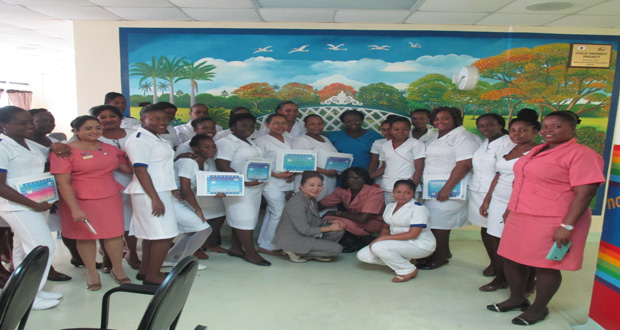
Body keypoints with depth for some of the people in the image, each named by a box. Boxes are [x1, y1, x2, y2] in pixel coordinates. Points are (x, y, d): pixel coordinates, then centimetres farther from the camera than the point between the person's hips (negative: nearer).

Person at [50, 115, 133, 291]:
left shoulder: (109, 148, 5)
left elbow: (127, 167, 12)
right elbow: (63, 182, -13)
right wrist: (74, 208, -17)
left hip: (111, 197, 4)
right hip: (81, 200, -4)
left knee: (114, 233, 8)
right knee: (86, 236, 8)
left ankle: (117, 269, 27)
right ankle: (92, 273, 27)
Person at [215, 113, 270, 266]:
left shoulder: (250, 143, 19)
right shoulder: (226, 143, -9)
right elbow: (222, 166, -18)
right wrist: (244, 181, -24)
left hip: (255, 186, 9)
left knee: (240, 218, 12)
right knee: (245, 218, -6)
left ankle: (236, 248, 22)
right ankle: (251, 253, 1)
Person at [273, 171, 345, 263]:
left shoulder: (312, 200, 9)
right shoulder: (297, 203, -21)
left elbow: (316, 222, 15)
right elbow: (305, 230, -23)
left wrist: (330, 222, -4)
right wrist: (329, 228, -13)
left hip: (306, 237, 9)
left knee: (339, 230, 1)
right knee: (336, 248, -15)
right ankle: (296, 253, -6)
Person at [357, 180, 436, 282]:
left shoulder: (419, 208, -16)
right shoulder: (390, 206, 7)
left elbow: (413, 234, -23)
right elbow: (386, 227, 14)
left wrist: (383, 238, -23)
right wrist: (382, 237, -11)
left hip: (420, 245, -8)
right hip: (398, 242, 8)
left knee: (379, 247, -30)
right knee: (363, 255, -6)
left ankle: (408, 270, -9)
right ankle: (402, 261, 6)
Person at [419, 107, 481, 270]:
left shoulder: (462, 137, -9)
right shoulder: (435, 137, 18)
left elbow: (464, 165, -18)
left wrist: (447, 188, -23)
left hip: (448, 188, -8)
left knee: (438, 221, -7)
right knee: (432, 219, 8)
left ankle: (440, 258, 7)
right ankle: (444, 253, 23)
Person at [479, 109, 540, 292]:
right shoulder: (504, 151, 14)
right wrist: (487, 200, 16)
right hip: (498, 202, 6)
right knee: (496, 241, 8)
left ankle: (528, 284, 18)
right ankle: (500, 279, 22)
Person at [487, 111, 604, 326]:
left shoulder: (581, 154, -13)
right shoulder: (537, 150, 13)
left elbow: (585, 193, -18)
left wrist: (567, 226, -22)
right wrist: (510, 208, 22)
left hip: (551, 223, -8)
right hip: (519, 217, 8)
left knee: (545, 265, 5)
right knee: (511, 259, 13)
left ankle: (539, 308, 25)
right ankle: (517, 299, 33)